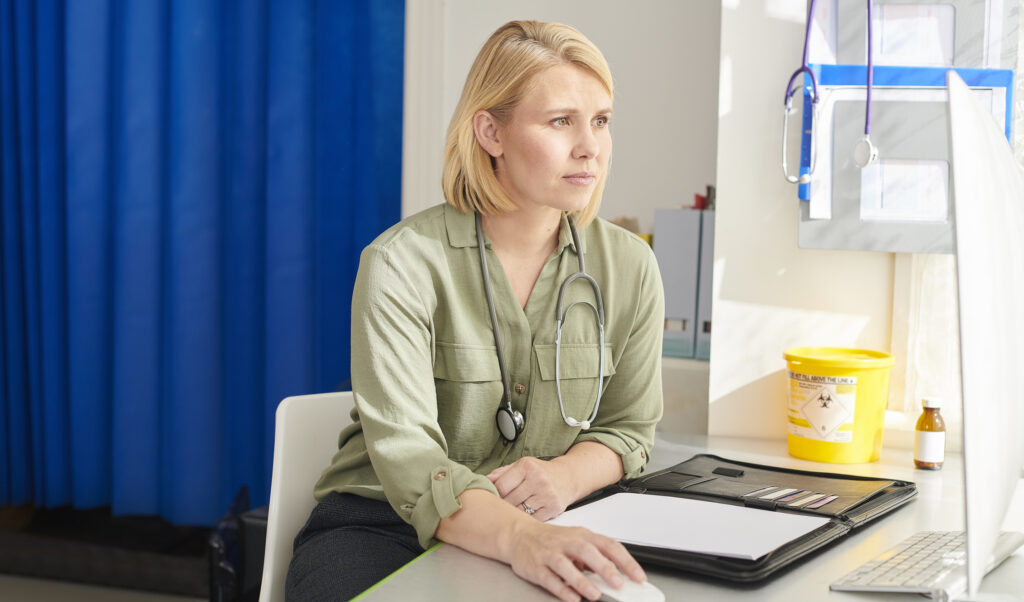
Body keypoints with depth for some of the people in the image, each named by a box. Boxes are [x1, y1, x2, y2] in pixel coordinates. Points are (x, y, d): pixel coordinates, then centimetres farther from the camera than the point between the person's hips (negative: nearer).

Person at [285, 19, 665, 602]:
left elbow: (627, 428, 11)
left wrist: (566, 476, -12)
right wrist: (517, 537, -41)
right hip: (383, 526, -3)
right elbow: (406, 453, -22)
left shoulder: (630, 266, 3)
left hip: (545, 535, 3)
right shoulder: (402, 263, -12)